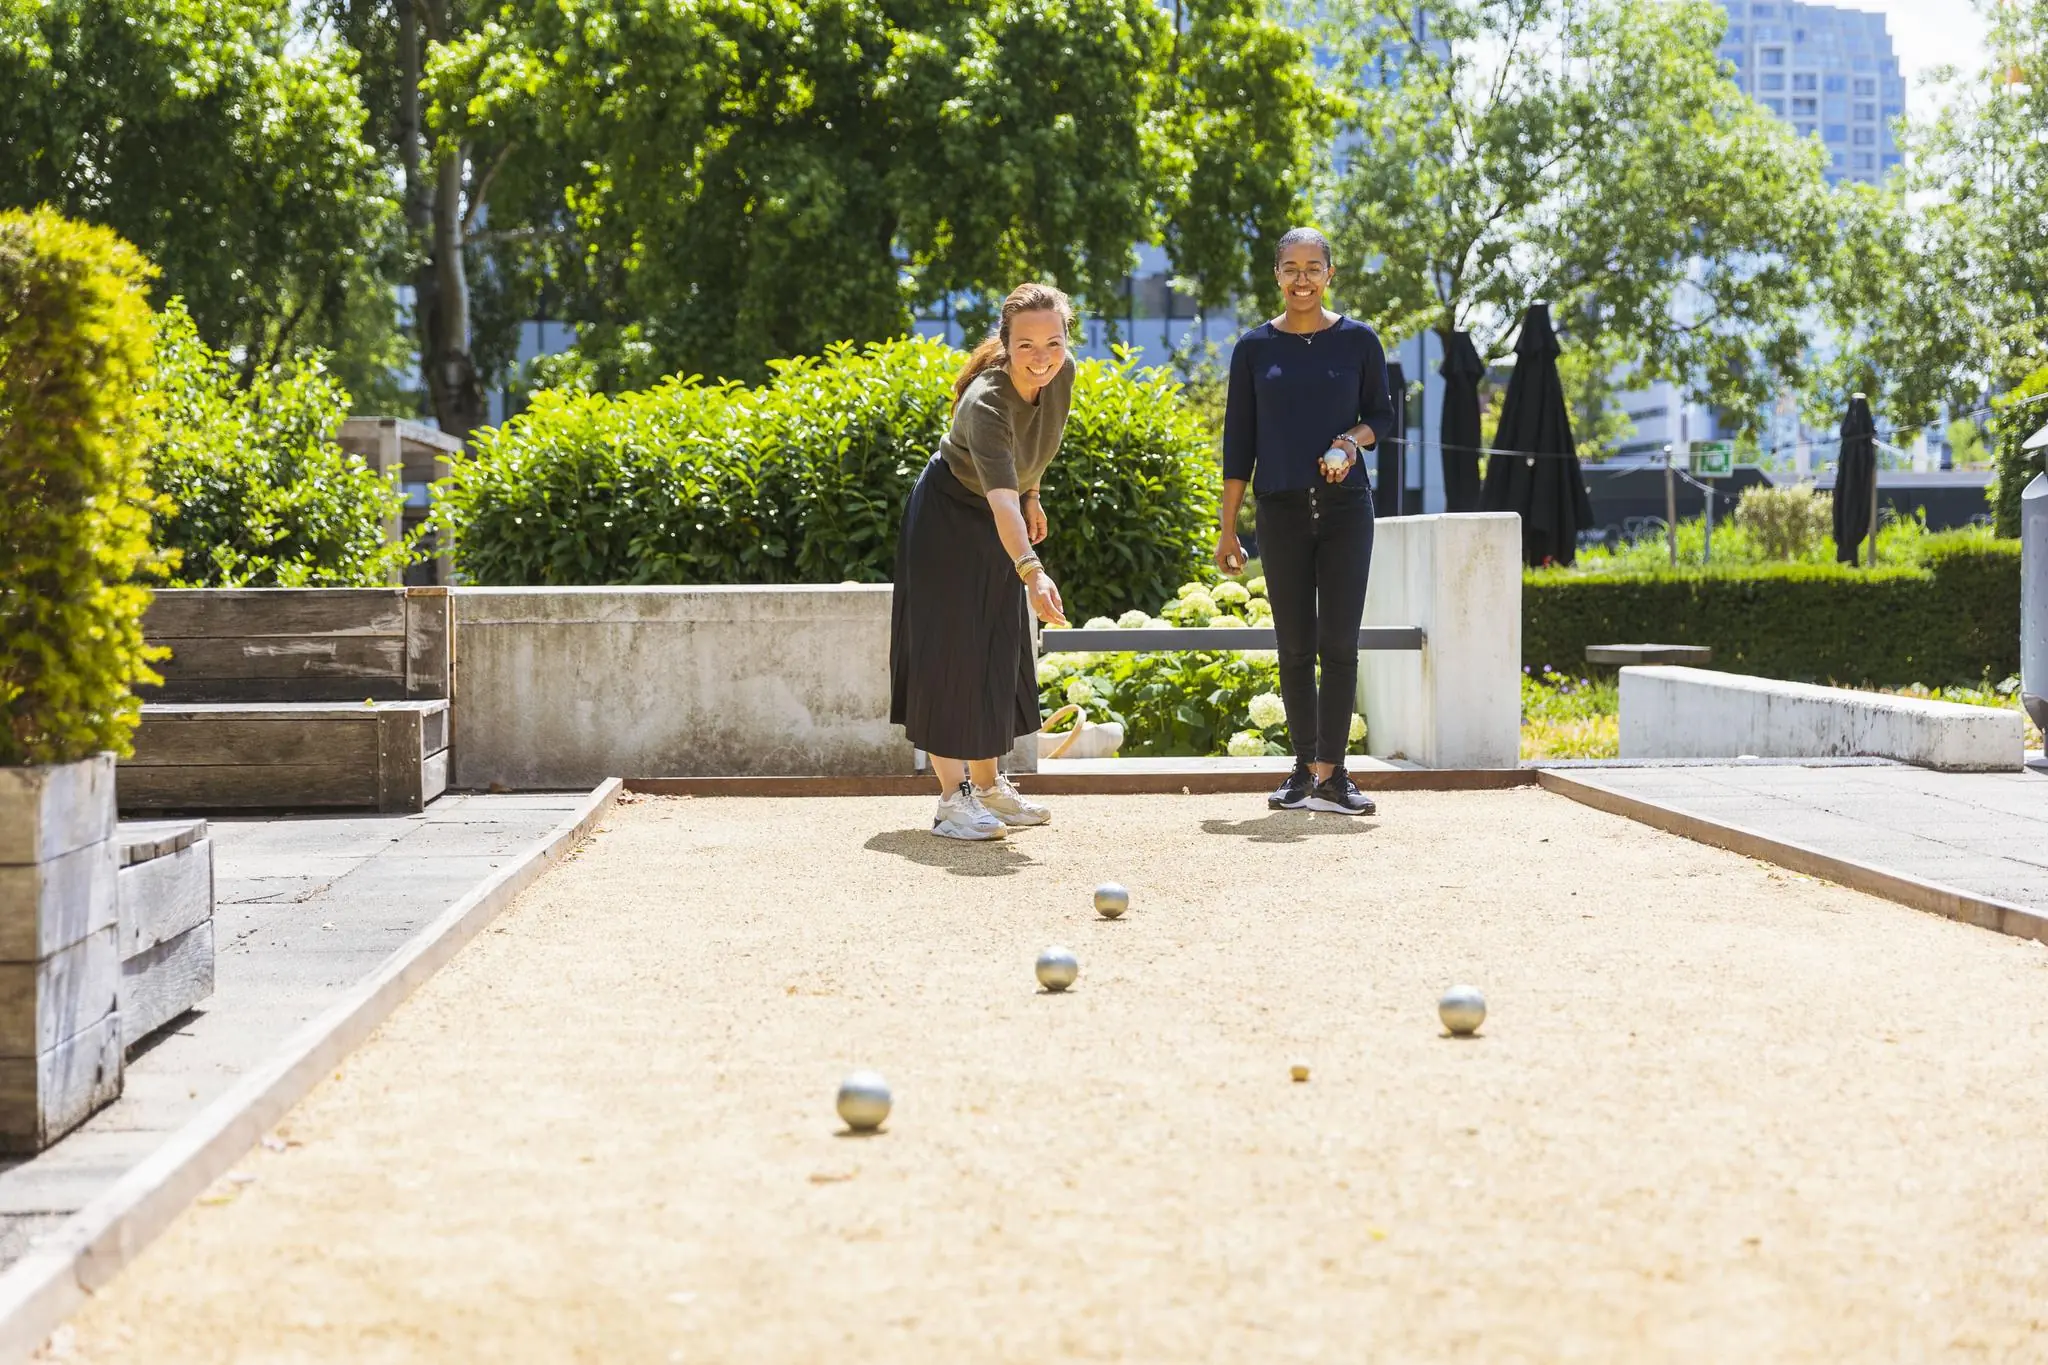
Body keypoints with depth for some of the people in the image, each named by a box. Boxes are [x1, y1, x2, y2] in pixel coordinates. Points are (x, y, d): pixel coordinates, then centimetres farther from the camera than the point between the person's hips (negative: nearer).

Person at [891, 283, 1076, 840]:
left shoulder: (1063, 375, -16)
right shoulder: (985, 404, -37)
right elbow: (1000, 500, -50)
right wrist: (1032, 572, -62)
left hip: (998, 529, 7)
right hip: (946, 517, -7)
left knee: (997, 652, 13)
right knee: (950, 649, -10)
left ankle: (987, 785, 26)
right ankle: (953, 797, -8)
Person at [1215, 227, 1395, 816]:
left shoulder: (1358, 340, 3)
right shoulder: (1255, 347, 5)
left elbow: (1381, 412, 13)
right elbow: (1239, 440, 7)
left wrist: (1352, 441, -10)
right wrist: (1227, 528, 5)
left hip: (1346, 507, -1)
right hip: (1281, 510, 1)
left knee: (1338, 643, -6)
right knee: (1295, 647, 4)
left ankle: (1330, 772, -3)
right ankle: (1303, 770, 12)